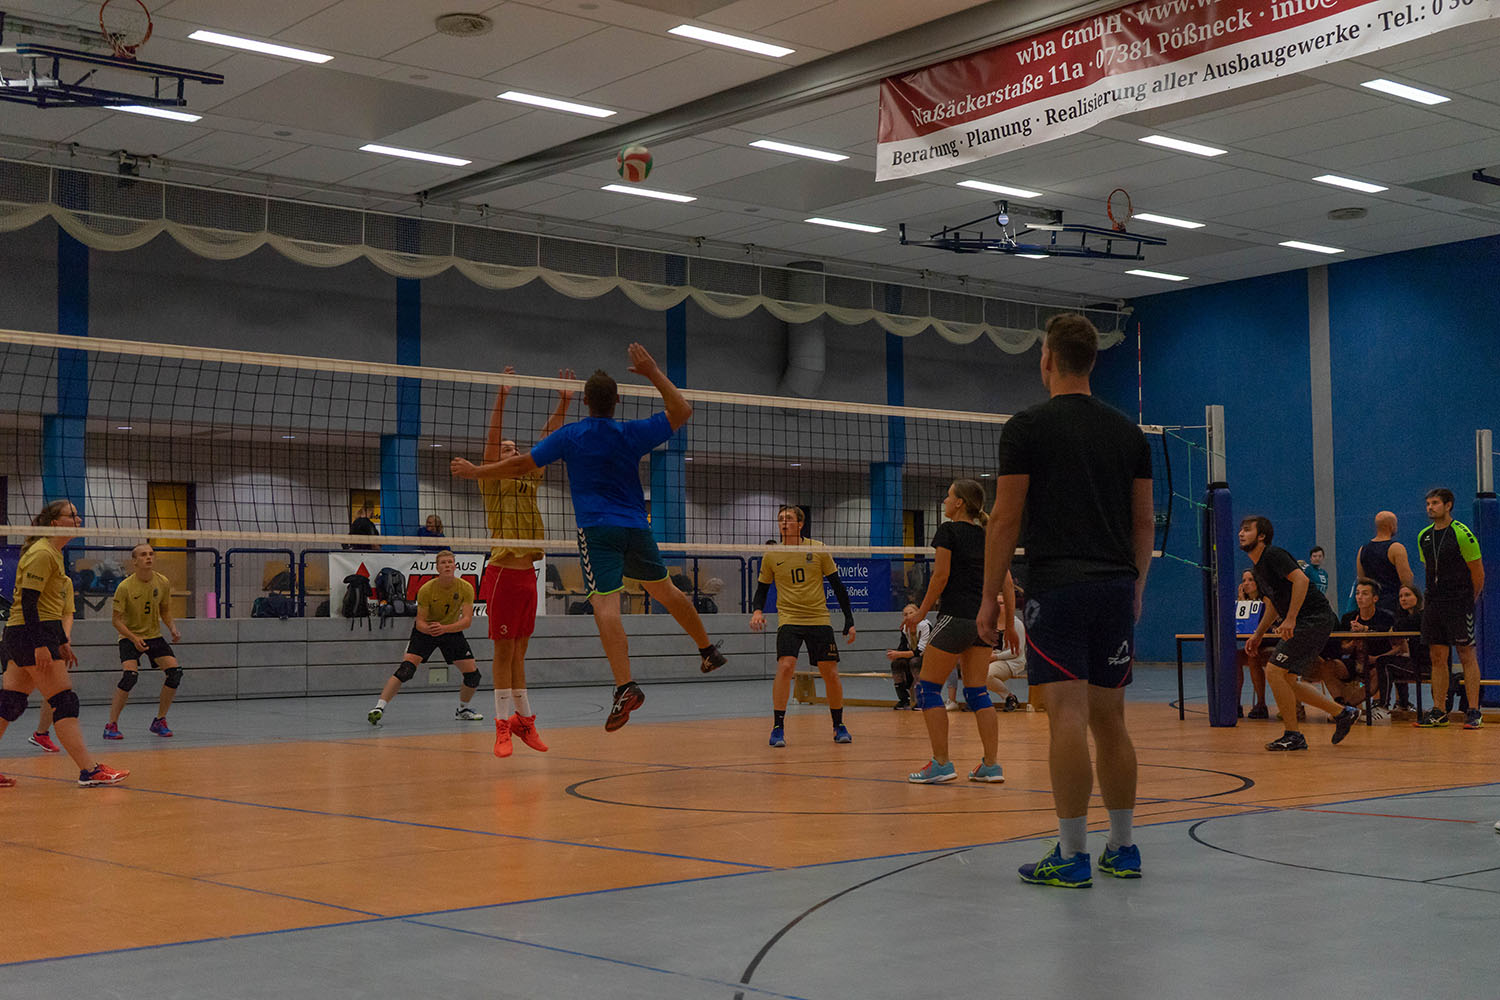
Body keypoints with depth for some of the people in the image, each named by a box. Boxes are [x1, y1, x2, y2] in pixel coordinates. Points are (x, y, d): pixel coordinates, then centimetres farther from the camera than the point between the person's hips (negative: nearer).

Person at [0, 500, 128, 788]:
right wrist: (40, 645, -25)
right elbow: (27, 601, -20)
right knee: (65, 702, -9)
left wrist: (62, 642, 25)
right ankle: (89, 770, -9)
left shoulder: (53, 553, 17)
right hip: (32, 634, -10)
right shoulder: (42, 554, -14)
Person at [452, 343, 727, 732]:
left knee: (606, 604, -15)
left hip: (598, 529, -4)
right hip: (636, 526, 4)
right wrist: (653, 372, 12)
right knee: (664, 590, 22)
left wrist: (474, 471, 12)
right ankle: (708, 650, 36)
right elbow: (682, 411, 12)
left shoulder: (570, 435, -2)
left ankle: (626, 686, -30)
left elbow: (521, 464, -1)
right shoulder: (632, 434, 3)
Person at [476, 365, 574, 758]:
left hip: (528, 575, 6)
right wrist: (501, 397, -23)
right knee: (504, 650, -5)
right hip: (503, 573, -6)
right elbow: (491, 440, -13)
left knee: (519, 652, 12)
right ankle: (504, 725, -3)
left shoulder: (529, 483, 15)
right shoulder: (492, 483, 0)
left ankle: (523, 719, 16)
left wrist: (563, 403, 3)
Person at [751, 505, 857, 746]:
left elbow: (837, 586, 5)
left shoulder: (818, 550, -1)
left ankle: (839, 726, 18)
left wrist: (849, 620, 2)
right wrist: (757, 610, -10)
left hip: (819, 619, 1)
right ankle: (778, 727, -12)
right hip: (789, 619, -1)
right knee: (785, 666, -20)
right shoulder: (771, 555, 1)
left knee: (830, 673, 0)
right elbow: (762, 589, 11)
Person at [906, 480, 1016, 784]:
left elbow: (941, 576, -11)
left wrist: (921, 613, -3)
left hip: (956, 617, -7)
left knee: (928, 688, 2)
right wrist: (1009, 626, 18)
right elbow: (1007, 586, 12)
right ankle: (991, 765, 6)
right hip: (984, 619, 7)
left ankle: (941, 763, -3)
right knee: (977, 691, 10)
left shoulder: (948, 531, -5)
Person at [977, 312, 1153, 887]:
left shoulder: (1027, 427, -4)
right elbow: (1145, 522, 13)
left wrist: (990, 597, 0)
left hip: (1057, 587, -5)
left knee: (1068, 718, -6)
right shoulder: (1128, 432, 12)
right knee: (1110, 721, 11)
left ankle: (1071, 856, -4)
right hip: (1117, 588, 6)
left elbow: (1006, 520, -6)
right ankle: (1123, 849, 16)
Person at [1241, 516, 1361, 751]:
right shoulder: (1258, 569, 17)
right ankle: (1342, 713, 21)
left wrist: (1290, 619, -28)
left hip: (1315, 619, -10)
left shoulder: (1273, 555, -12)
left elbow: (1301, 580, -25)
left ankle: (1293, 735, -6)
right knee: (1287, 679, 10)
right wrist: (1257, 635, 22)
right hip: (1301, 623, 10)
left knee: (1274, 670, -14)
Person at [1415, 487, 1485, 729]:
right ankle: (1439, 711, 11)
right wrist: (1437, 595, 18)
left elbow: (1478, 572, -5)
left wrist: (1468, 600, 3)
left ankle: (1474, 711, 0)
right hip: (1434, 604, 6)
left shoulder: (1462, 534, -10)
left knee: (1467, 655, -3)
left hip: (1459, 603, -6)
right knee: (1437, 657, 7)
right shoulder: (1424, 536, 10)